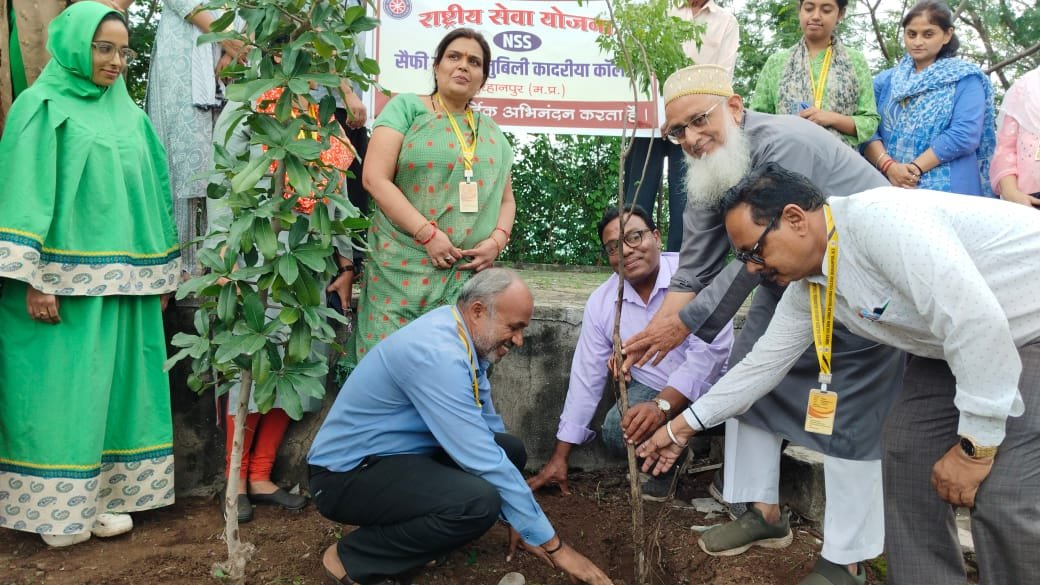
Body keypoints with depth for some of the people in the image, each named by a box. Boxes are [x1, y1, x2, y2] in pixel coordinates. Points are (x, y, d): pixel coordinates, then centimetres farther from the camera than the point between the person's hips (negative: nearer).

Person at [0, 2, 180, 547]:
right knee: (61, 389, 0)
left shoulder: (128, 114, 14)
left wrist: (162, 272, 13)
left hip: (123, 279, 6)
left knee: (112, 385, 8)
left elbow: (151, 192, 15)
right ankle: (56, 505, 11)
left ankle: (102, 495, 18)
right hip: (64, 279, -6)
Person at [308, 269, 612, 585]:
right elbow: (484, 461, -29)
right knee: (479, 502, -29)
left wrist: (521, 524, 7)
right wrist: (553, 545, -21)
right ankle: (352, 557, -8)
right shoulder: (437, 352, -29)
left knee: (510, 450, 3)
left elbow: (488, 428, 8)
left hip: (401, 453, 9)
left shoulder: (465, 337, -1)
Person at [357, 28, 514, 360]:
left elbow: (505, 198, 20)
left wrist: (497, 240, -2)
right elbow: (375, 179, -7)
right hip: (405, 269, -4)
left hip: (471, 275, 4)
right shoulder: (406, 108, 3)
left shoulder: (492, 132, 17)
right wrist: (427, 233, -14)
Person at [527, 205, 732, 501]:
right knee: (616, 430, -26)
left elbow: (710, 349, -24)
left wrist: (663, 406, -35)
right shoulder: (601, 302, -2)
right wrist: (559, 457, 3)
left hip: (711, 385, -3)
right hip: (650, 389, 3)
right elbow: (585, 380, 2)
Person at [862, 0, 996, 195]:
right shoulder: (885, 80, 13)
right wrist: (888, 166, -15)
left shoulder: (966, 78, 4)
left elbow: (965, 135, -9)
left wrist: (914, 168, -15)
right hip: (889, 186, 3)